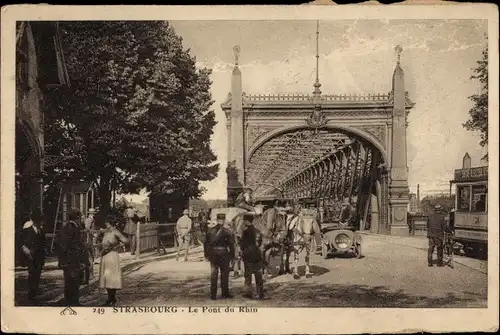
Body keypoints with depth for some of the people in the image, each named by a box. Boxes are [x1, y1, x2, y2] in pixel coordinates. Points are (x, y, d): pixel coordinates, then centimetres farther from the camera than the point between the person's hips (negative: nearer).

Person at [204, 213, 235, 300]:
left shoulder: (210, 230, 0)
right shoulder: (226, 231, -8)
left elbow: (206, 243, 3)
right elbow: (231, 245, -7)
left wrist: (207, 255, 10)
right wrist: (232, 255, 2)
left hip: (213, 253, 3)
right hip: (223, 253, -3)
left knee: (213, 274, 8)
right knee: (224, 274, 9)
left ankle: (213, 294, 9)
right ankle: (225, 293, 15)